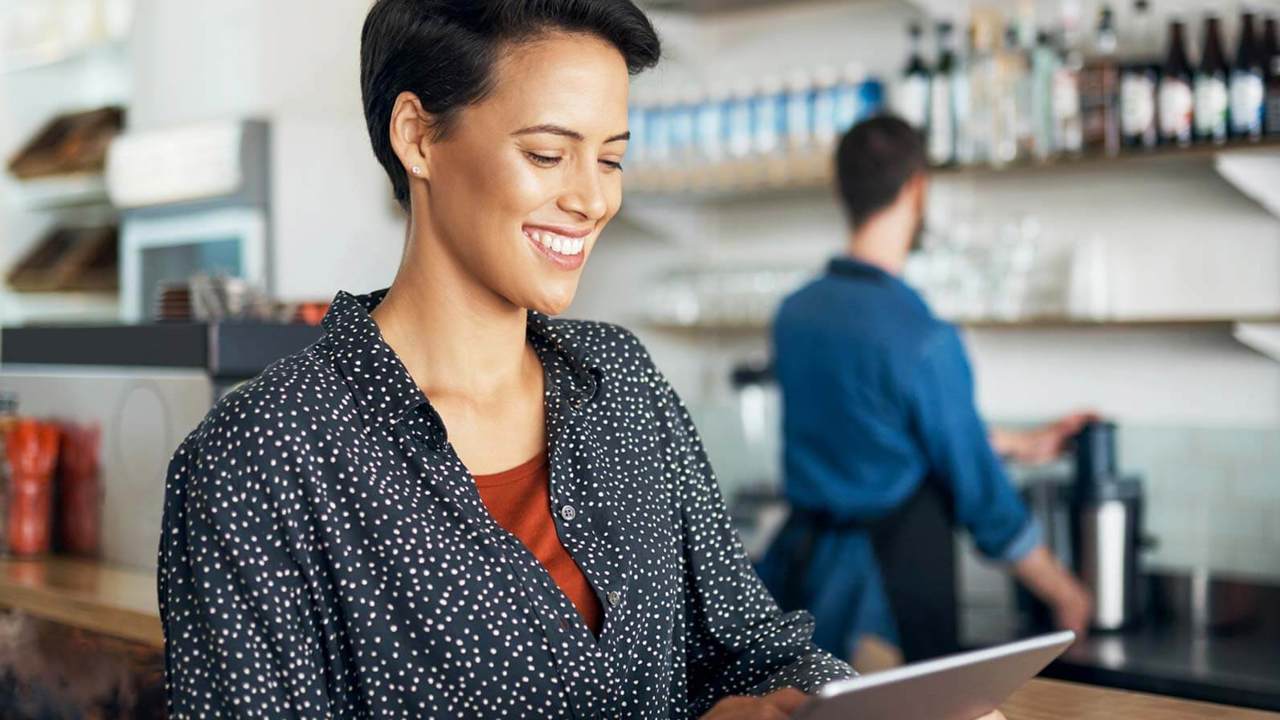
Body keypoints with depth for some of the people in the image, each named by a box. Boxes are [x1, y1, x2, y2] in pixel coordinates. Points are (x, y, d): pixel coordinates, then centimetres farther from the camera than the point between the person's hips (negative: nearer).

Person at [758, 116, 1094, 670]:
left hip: (805, 564, 7)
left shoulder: (794, 313, 3)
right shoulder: (923, 340, -20)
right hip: (896, 576, -7)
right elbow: (980, 492, -14)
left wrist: (1022, 444, 25)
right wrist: (1063, 593, 2)